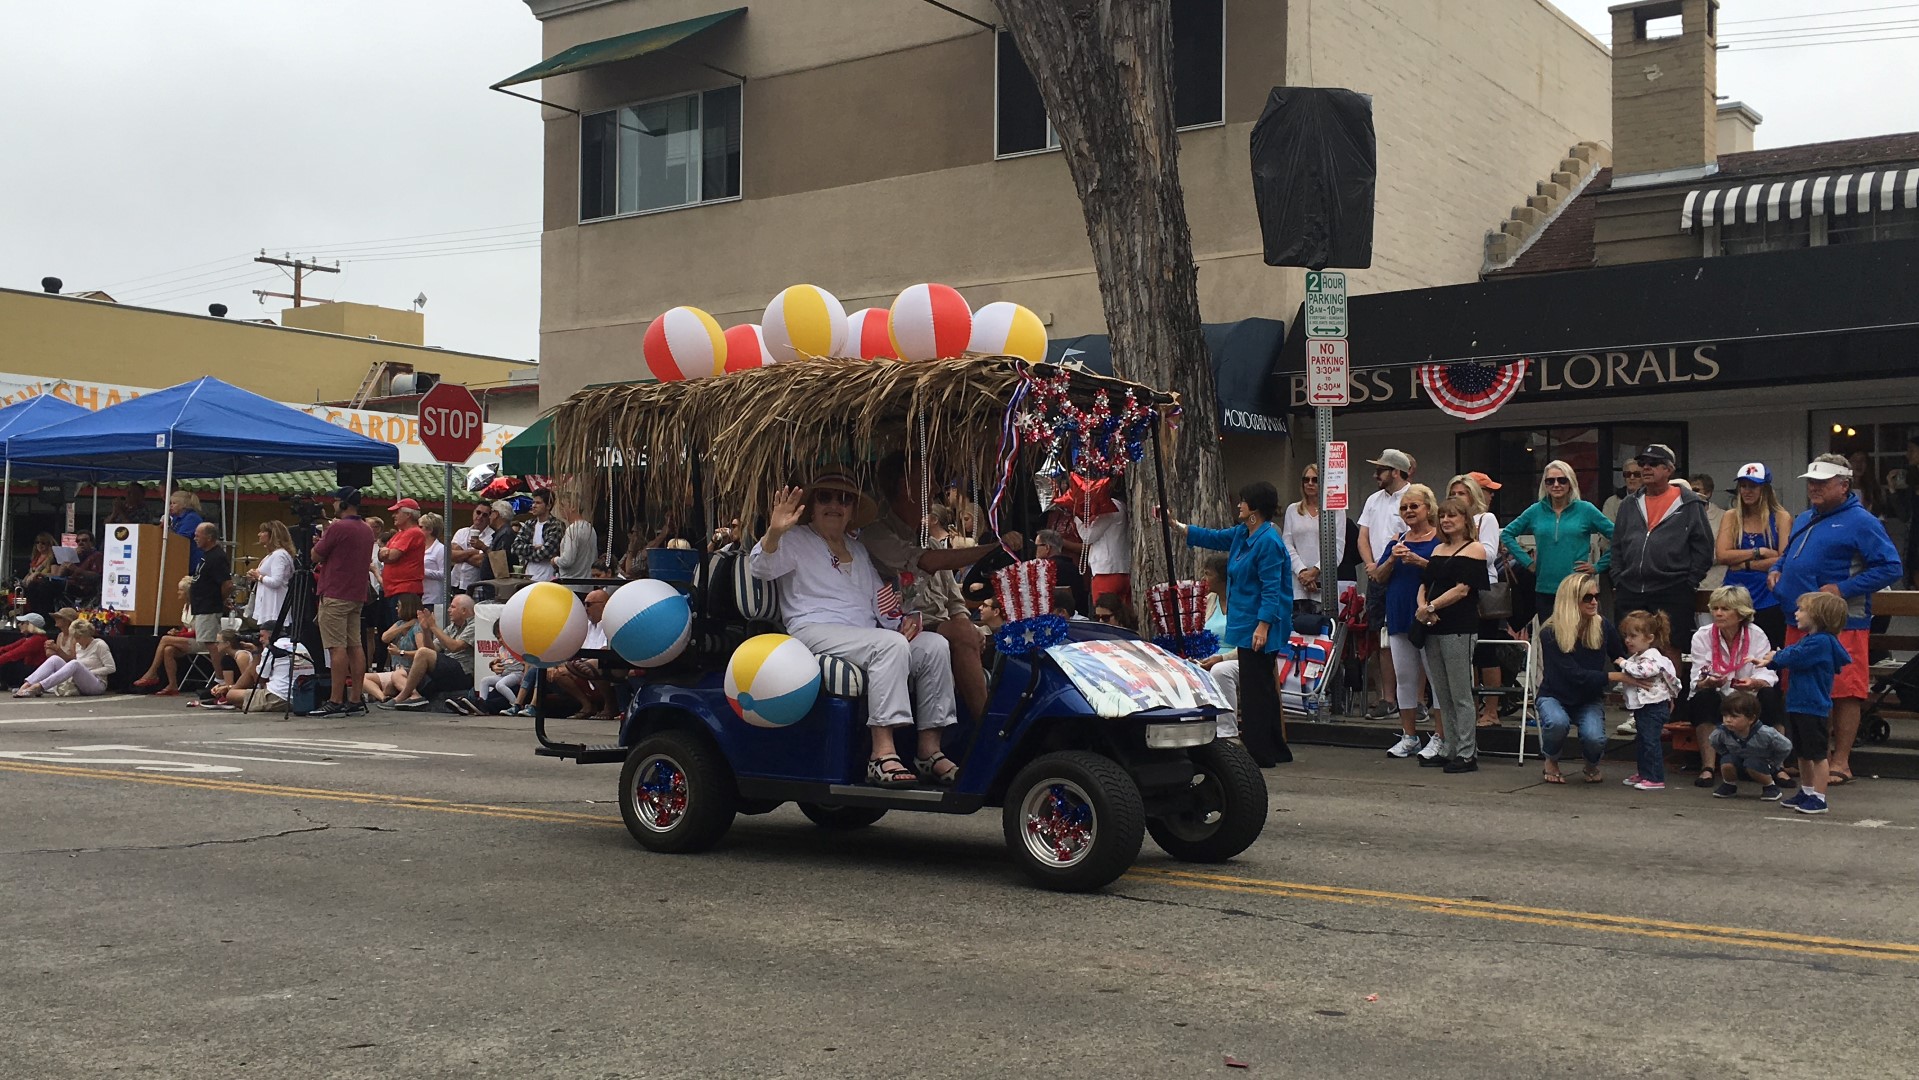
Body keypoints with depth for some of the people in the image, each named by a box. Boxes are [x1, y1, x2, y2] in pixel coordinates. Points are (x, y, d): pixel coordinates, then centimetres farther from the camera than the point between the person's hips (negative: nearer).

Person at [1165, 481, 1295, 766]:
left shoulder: (1268, 541, -18)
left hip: (1259, 627, -10)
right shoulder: (1242, 534, 11)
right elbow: (1213, 538, 24)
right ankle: (1276, 750, 23)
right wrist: (1175, 525, 21)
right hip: (1247, 623, 10)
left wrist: (1263, 626, -25)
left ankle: (1259, 753, 0)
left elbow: (1271, 590, -21)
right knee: (1263, 688, 15)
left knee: (1255, 689, -6)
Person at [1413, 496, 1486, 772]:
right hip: (1433, 627, 7)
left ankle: (1467, 754, -1)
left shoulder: (1474, 549, -3)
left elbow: (1462, 589, -13)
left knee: (1460, 695, -5)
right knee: (1442, 695, 10)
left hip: (1459, 628, -7)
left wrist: (1431, 607, -14)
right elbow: (1424, 583, 15)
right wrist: (1422, 607, -5)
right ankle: (1448, 750, 16)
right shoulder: (1439, 549, 19)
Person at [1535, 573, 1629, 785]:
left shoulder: (1602, 628, -9)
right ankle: (1551, 763, -3)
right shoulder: (1551, 633, -19)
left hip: (1590, 700, 2)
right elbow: (1576, 675, -24)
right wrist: (1617, 677, -31)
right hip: (1555, 696, -2)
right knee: (1557, 722, -36)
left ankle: (1592, 766, 9)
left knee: (1594, 737, -28)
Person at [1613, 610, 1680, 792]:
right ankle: (1644, 773, 28)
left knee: (1650, 741, -10)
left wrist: (1624, 664, -23)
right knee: (1642, 741, 17)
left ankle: (1655, 779, -8)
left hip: (1653, 707, -10)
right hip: (1642, 707, 11)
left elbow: (1643, 671, -34)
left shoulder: (1652, 657, -15)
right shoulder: (1637, 656, 16)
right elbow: (1631, 675, 29)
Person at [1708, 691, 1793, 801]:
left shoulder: (1765, 734, -33)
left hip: (1762, 764, -3)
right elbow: (1713, 741, 0)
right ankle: (1729, 786, 3)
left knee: (1752, 764, -35)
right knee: (1726, 762, -28)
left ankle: (1771, 787, -7)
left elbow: (1786, 747, -19)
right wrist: (1727, 755, -4)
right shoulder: (1722, 732, -25)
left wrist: (1772, 763, -11)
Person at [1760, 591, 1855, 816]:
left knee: (1818, 755, -1)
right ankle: (1806, 792, 30)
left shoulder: (1822, 642, -19)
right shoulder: (1808, 639, 14)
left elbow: (1794, 657, -22)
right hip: (1798, 705, 10)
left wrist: (1775, 658, -3)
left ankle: (1819, 798, 4)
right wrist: (1770, 660, -2)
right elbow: (1789, 652, 16)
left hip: (1813, 708, -10)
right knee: (1803, 754, 19)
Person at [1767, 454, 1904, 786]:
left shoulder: (1861, 522, -7)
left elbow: (1890, 567, -12)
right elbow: (1789, 555, 33)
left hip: (1842, 623, -8)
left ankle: (1840, 762, 2)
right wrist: (1776, 570, 10)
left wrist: (1844, 589, -18)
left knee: (1845, 692, -3)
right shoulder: (1803, 521, 18)